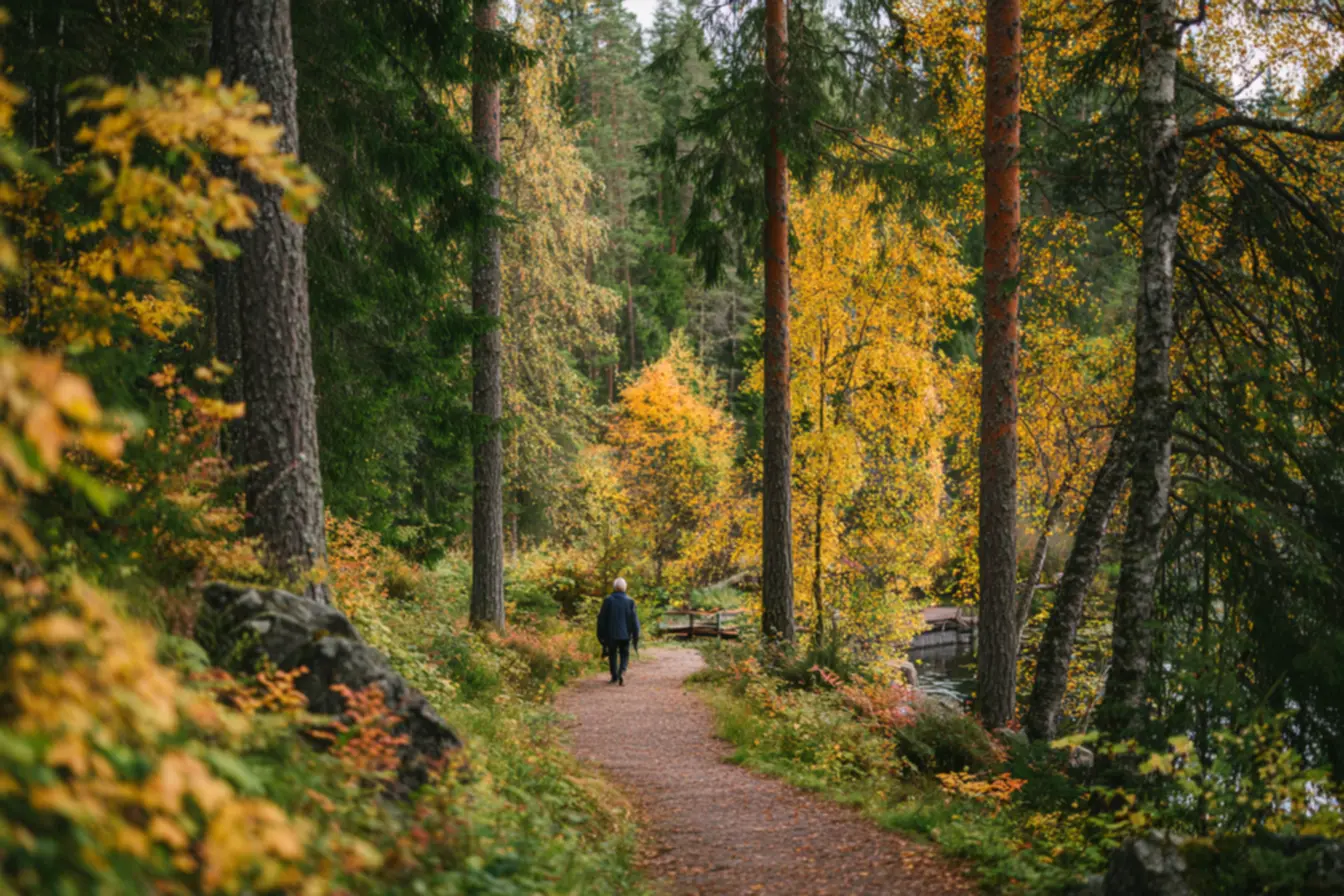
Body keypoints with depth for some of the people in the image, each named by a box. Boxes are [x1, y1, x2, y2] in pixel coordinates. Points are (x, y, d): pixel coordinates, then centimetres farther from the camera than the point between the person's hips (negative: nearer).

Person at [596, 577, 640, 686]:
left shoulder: (608, 600, -5)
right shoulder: (629, 601, -4)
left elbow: (602, 619, -3)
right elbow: (634, 620, -4)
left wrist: (601, 635, 5)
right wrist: (636, 637, 1)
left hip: (611, 634, 0)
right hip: (625, 634, 0)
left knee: (612, 654, 16)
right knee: (624, 655, 9)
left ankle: (614, 677, 20)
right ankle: (622, 672, -16)